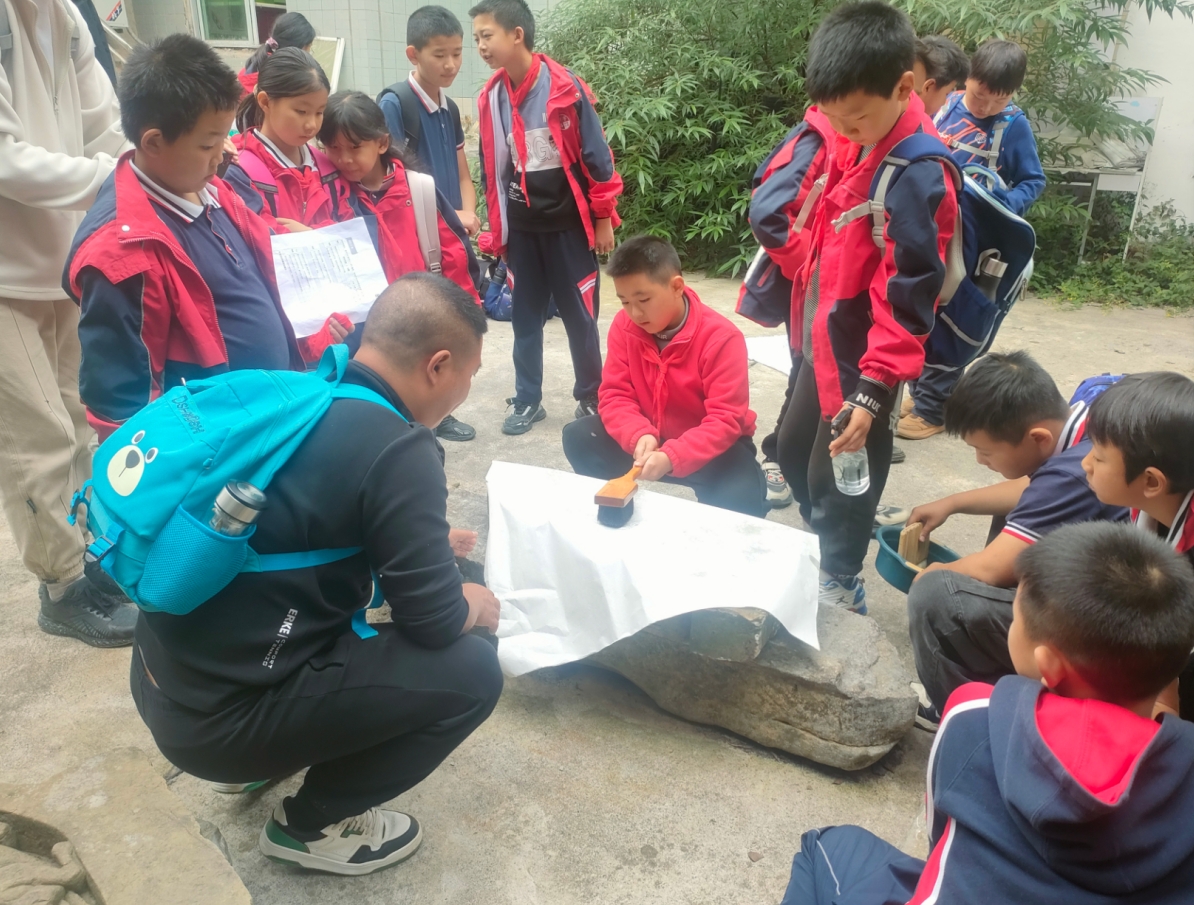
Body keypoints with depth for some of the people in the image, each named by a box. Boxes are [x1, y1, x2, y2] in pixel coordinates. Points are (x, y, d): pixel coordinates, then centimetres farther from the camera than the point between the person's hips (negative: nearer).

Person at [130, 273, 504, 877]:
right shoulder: (397, 449, -21)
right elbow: (434, 622, -15)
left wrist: (425, 540, 30)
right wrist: (476, 603, 8)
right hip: (220, 716, -9)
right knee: (471, 671, -6)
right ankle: (310, 825, 11)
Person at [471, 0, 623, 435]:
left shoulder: (565, 86, -11)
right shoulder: (490, 98, 2)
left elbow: (596, 154, -6)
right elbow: (492, 169, 9)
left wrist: (603, 218, -4)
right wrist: (495, 230, 11)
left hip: (568, 222, -4)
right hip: (521, 228, 4)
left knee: (579, 315, 5)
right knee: (525, 317, 10)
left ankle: (591, 398, 20)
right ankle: (527, 400, 21)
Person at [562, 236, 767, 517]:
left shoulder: (721, 338, -25)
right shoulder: (624, 326, -11)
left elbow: (726, 420, -27)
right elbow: (615, 394, -10)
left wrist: (672, 457, -42)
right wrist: (639, 435, -32)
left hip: (709, 446, -4)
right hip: (649, 438, 4)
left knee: (740, 500, -32)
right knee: (579, 437, -15)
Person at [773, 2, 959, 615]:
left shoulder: (916, 176, -25)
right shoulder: (853, 137, -1)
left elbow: (907, 298, -24)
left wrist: (874, 390, -26)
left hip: (862, 355, -9)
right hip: (822, 338, 9)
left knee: (836, 476, 6)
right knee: (793, 449, 23)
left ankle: (839, 590, 29)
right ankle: (826, 541, 47)